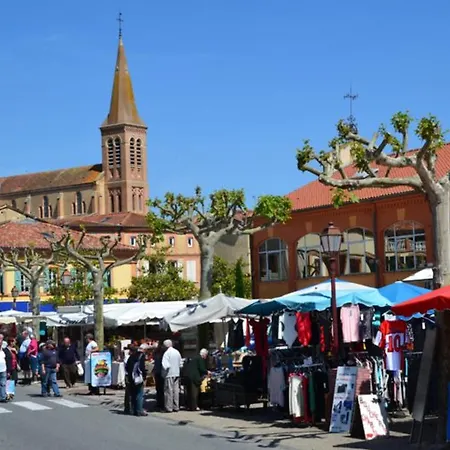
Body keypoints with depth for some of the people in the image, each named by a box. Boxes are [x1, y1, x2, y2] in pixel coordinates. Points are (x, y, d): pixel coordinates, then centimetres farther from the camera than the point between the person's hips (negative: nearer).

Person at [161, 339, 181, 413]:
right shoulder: (177, 352, 8)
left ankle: (169, 408, -2)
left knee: (169, 391, -2)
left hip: (169, 374, -6)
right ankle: (176, 407, 12)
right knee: (176, 390, 9)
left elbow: (165, 365, -20)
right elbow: (180, 364, 14)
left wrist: (164, 373, -6)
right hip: (177, 374, 6)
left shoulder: (167, 353, -13)